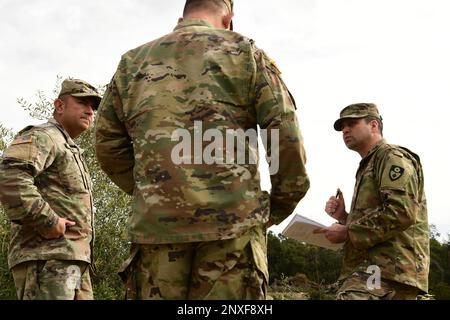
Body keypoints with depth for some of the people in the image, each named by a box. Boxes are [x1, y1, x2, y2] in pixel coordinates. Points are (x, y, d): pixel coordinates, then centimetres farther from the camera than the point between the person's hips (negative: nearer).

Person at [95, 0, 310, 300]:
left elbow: (109, 147, 17)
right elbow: (288, 138, 1)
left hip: (155, 225, 3)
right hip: (232, 221, -2)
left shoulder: (133, 62, 16)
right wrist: (279, 207, 12)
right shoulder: (245, 52, 8)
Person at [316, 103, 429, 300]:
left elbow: (402, 212, -18)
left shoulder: (392, 157, -1)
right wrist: (343, 217, 14)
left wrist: (348, 232, -13)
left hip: (387, 269, -10)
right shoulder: (368, 167, 29)